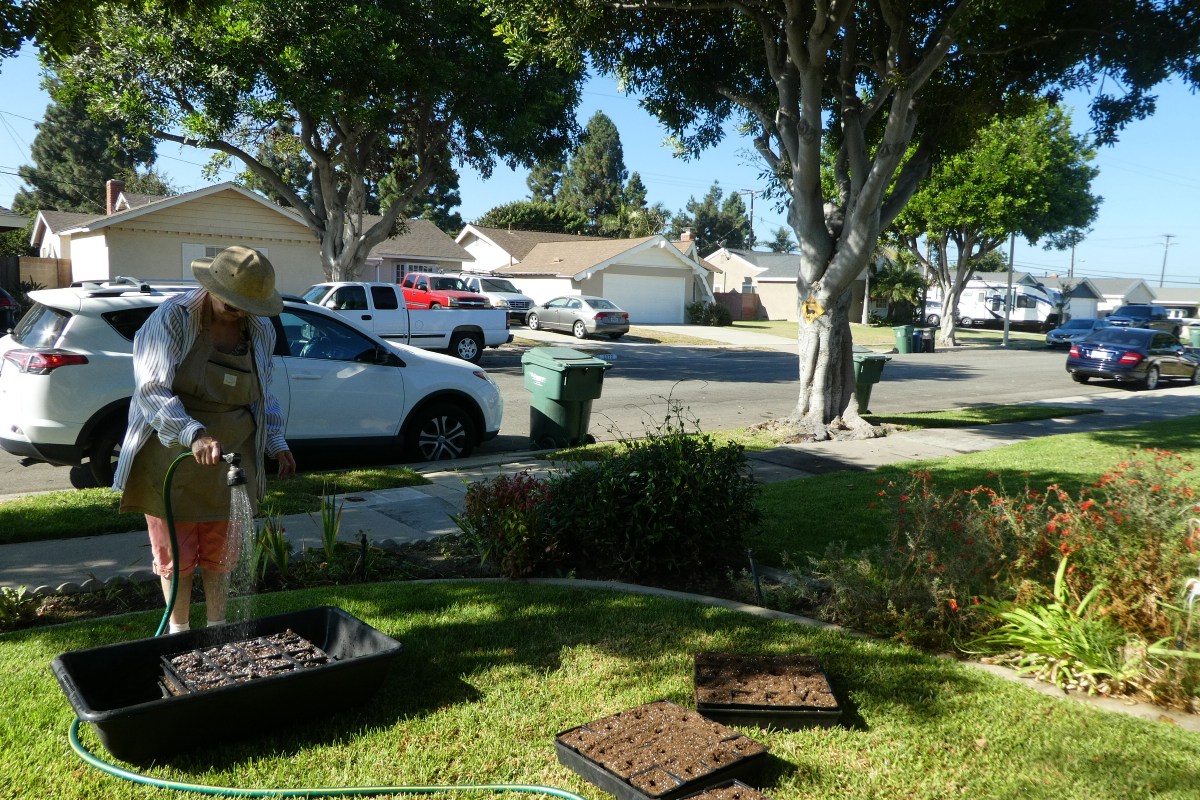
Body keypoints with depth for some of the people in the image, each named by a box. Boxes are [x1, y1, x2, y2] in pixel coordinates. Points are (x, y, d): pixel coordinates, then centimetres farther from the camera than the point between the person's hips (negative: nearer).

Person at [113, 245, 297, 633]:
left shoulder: (261, 331, 1)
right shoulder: (173, 318, -15)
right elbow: (152, 390, -23)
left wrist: (276, 443, 10)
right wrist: (194, 435, -37)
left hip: (229, 463, 4)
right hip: (172, 461, -3)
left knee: (220, 556, 13)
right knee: (176, 557, 8)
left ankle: (218, 629, 31)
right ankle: (178, 633, 28)